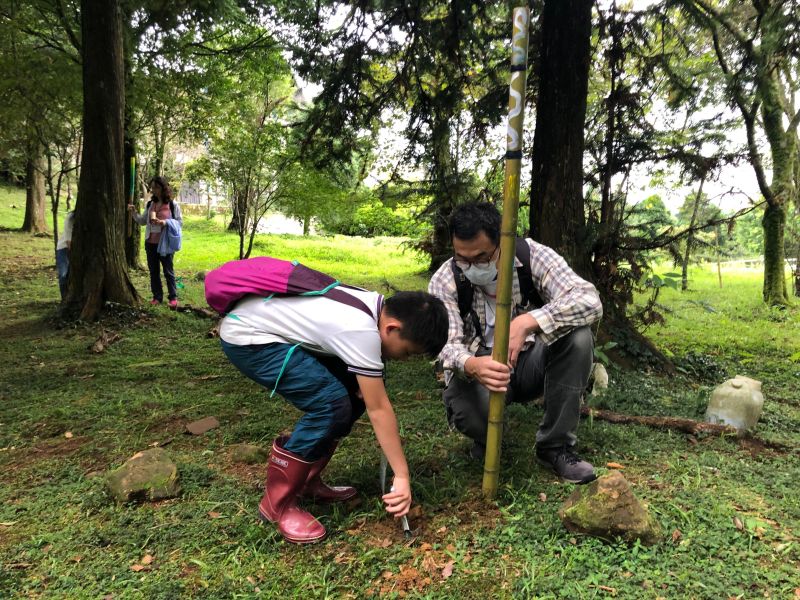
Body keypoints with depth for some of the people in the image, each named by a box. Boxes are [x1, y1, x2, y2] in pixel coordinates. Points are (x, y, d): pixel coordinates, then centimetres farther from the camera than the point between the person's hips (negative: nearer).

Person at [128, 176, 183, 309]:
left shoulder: (172, 204, -6)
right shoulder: (150, 204, 7)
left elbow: (180, 222, -6)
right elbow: (143, 221, 12)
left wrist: (165, 222, -20)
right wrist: (133, 213, -2)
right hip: (150, 243, 5)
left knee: (168, 271, 2)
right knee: (153, 271, 10)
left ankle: (173, 297, 9)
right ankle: (157, 296, 19)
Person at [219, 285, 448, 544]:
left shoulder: (377, 305, -1)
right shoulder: (362, 330, -28)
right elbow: (379, 409, -23)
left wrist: (362, 381, -6)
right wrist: (402, 476, -16)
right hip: (245, 338, -10)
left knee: (355, 392, 5)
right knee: (332, 402, -21)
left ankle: (305, 482, 17)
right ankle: (277, 503, -5)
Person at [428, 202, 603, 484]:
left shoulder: (533, 256, -17)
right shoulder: (444, 281, -15)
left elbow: (590, 300, -30)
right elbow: (448, 344, -24)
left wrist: (527, 322, -46)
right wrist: (471, 365, -49)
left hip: (529, 361, 2)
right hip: (479, 369, -1)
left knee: (577, 337, -28)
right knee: (464, 409, -35)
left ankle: (556, 445, -12)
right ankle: (486, 438, 6)